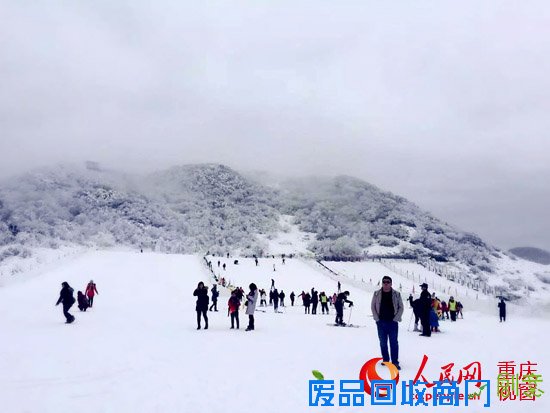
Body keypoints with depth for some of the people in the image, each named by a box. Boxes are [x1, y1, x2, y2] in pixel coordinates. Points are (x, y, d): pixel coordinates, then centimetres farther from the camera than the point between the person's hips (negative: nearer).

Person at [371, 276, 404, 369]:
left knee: (394, 342, -2)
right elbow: (373, 307, 6)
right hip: (381, 322, 2)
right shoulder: (376, 294, 2)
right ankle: (385, 360, 20)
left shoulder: (397, 294, 0)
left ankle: (395, 362, 1)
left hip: (393, 322, -2)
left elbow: (401, 307, 3)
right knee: (383, 342, 9)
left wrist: (396, 318, -7)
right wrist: (377, 318, -3)